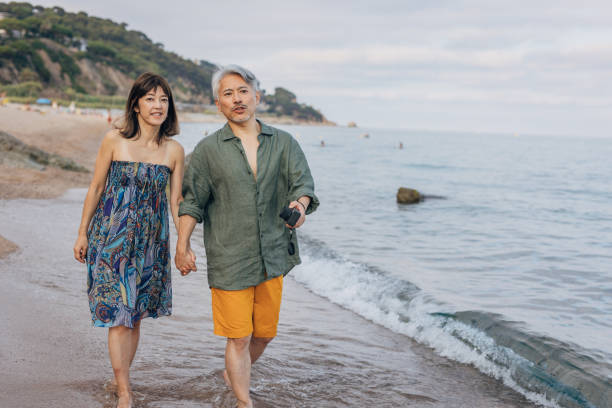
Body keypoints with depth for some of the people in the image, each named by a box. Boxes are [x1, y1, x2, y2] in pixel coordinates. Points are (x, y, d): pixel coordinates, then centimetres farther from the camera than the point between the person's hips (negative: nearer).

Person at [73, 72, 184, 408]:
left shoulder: (174, 151, 1)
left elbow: (175, 201, 5)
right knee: (119, 315, -5)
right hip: (112, 238, -3)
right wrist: (82, 234, 4)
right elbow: (96, 188, 1)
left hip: (150, 242, 3)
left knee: (136, 315, 11)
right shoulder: (114, 141, -6)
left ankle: (120, 377, 30)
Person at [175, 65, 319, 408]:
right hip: (229, 260, -3)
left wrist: (300, 205, -23)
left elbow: (303, 183, -1)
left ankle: (235, 374, 43)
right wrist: (183, 245, -3)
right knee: (238, 337, -4)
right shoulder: (208, 150, 1)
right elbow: (192, 202, 4)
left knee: (264, 332, 15)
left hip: (273, 256, 3)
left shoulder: (284, 143, 6)